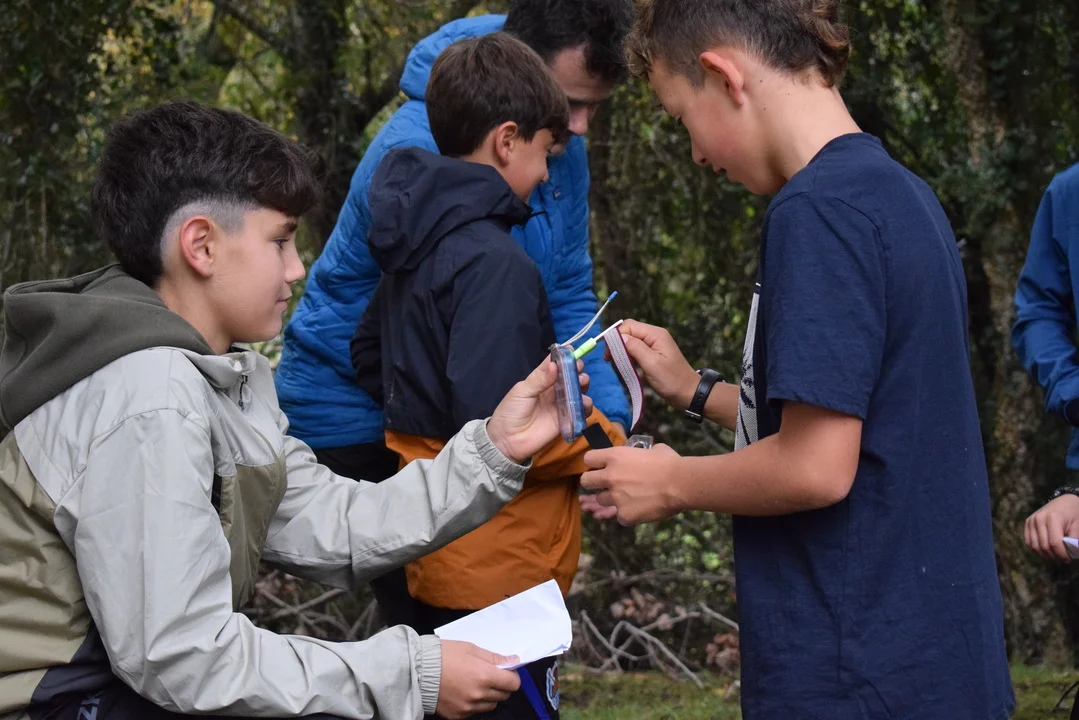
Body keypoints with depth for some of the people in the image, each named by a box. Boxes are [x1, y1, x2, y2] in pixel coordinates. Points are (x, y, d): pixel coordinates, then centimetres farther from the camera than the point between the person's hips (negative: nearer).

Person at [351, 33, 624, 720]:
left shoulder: (415, 245, 8)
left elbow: (371, 358, 20)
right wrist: (604, 440, -12)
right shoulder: (496, 263, -20)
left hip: (439, 561, 10)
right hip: (501, 572, -9)